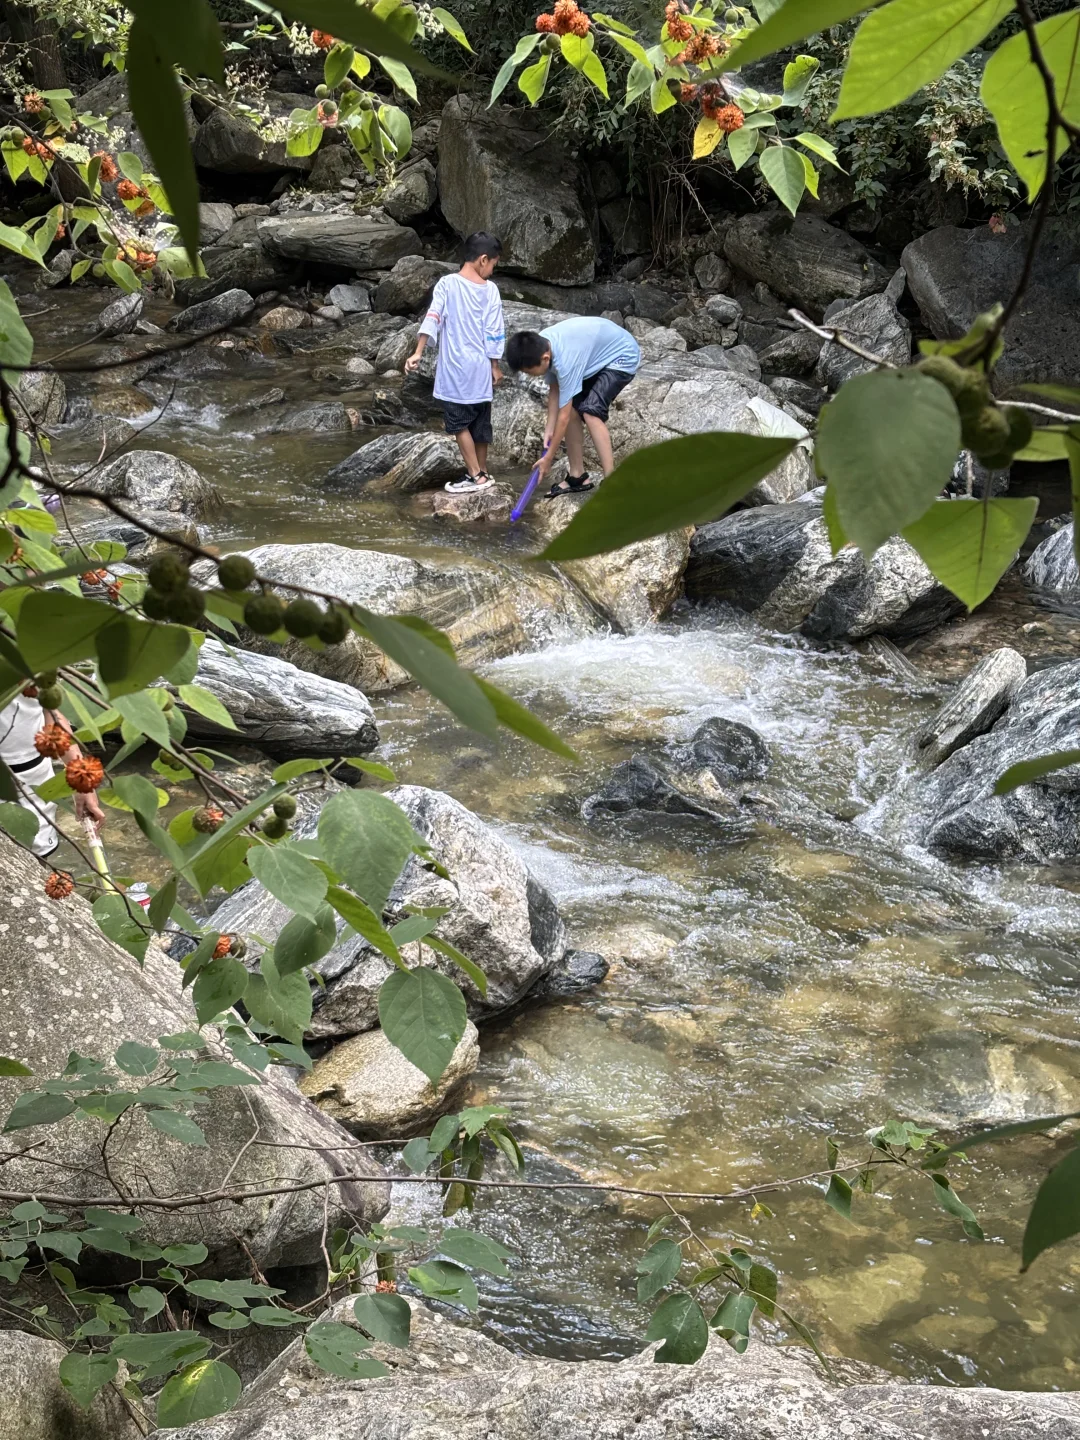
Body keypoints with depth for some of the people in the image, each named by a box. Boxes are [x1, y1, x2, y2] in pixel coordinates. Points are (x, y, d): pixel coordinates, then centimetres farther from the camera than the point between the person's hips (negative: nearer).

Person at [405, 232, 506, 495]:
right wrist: (495, 366, 9)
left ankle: (475, 475, 3)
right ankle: (482, 473, 22)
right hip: (480, 367, 3)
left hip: (455, 367, -3)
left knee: (460, 423, 4)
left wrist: (417, 353, -15)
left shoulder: (447, 284, -7)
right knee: (480, 422, 13)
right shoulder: (490, 289, -2)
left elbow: (432, 319, -15)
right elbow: (493, 333, 0)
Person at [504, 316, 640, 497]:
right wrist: (549, 428, -7)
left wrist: (548, 458, -21)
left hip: (622, 357, -9)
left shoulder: (565, 359, -37)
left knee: (590, 411, -24)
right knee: (572, 410, 0)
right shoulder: (539, 345, -15)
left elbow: (563, 416, -29)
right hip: (597, 355, 9)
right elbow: (554, 389, 0)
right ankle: (578, 477, 10)